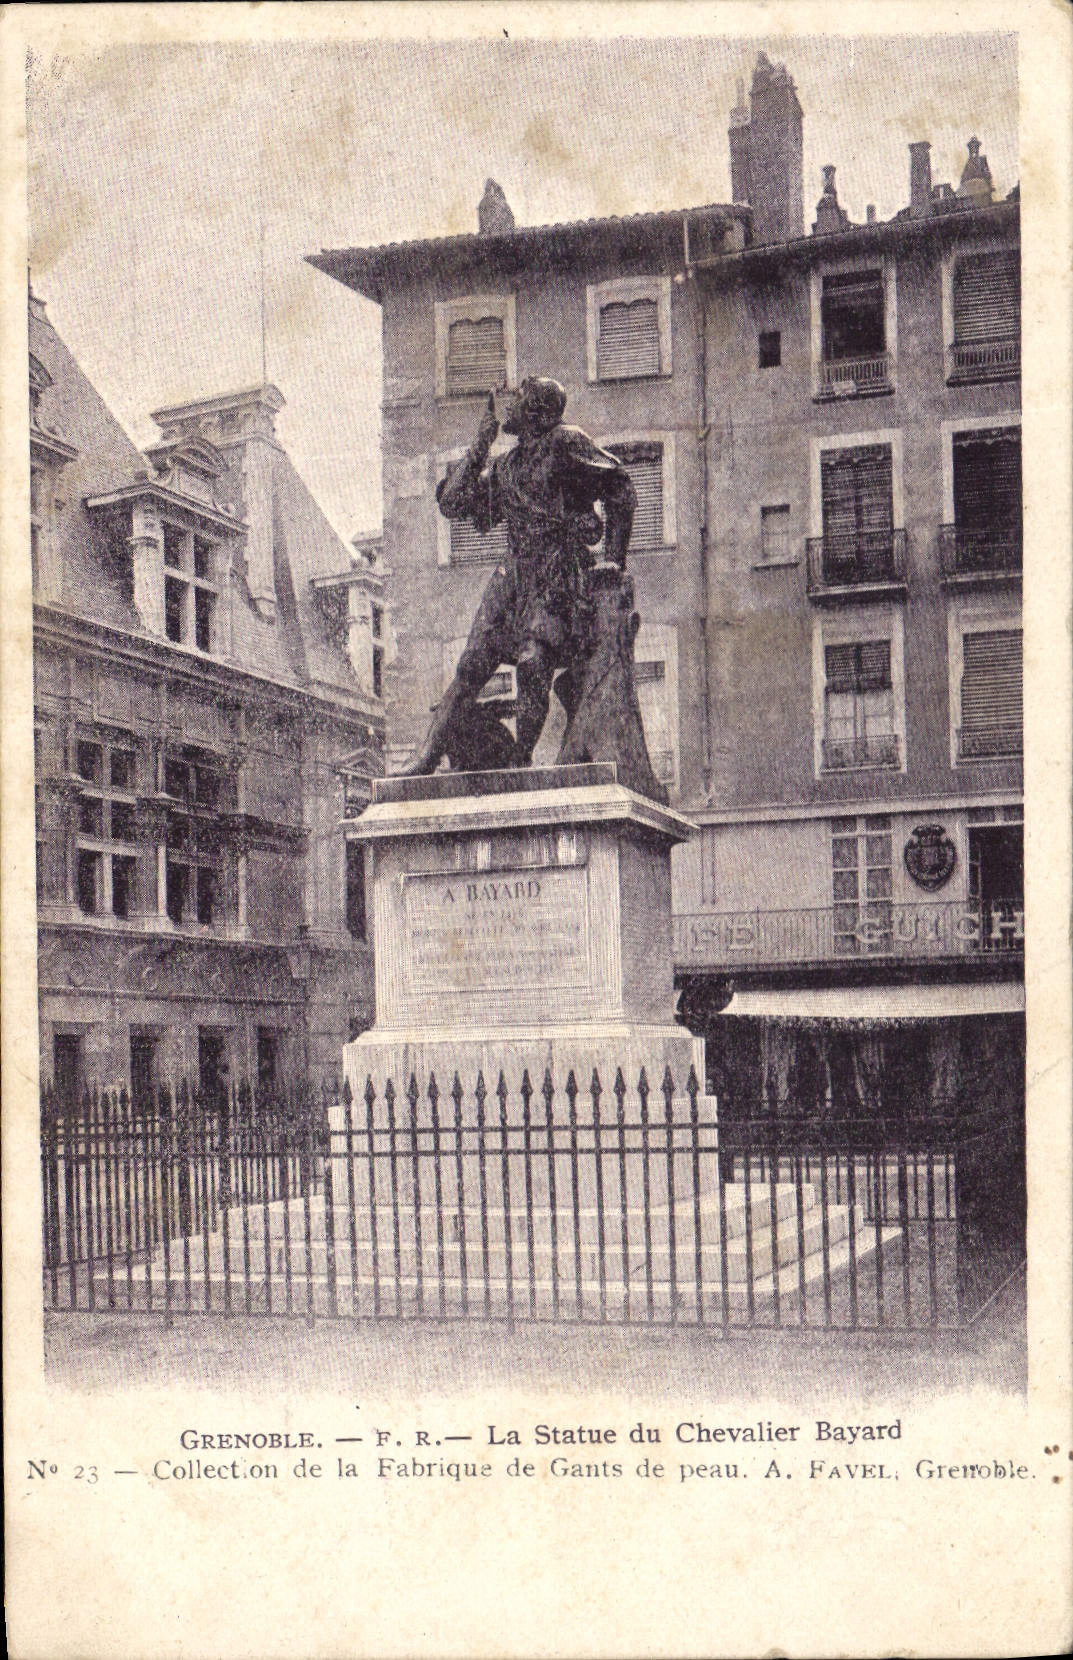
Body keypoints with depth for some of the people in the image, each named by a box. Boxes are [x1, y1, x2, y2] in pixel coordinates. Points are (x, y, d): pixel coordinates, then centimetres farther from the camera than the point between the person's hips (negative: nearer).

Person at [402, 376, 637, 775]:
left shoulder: (566, 444, -1)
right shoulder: (505, 466, 19)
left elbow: (621, 492, -1)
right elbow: (451, 504, 17)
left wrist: (613, 560, -1)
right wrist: (479, 447, 11)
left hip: (560, 576, -6)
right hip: (514, 573, 6)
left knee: (533, 662, -22)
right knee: (471, 668, -3)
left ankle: (520, 761, -14)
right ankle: (427, 758, -6)